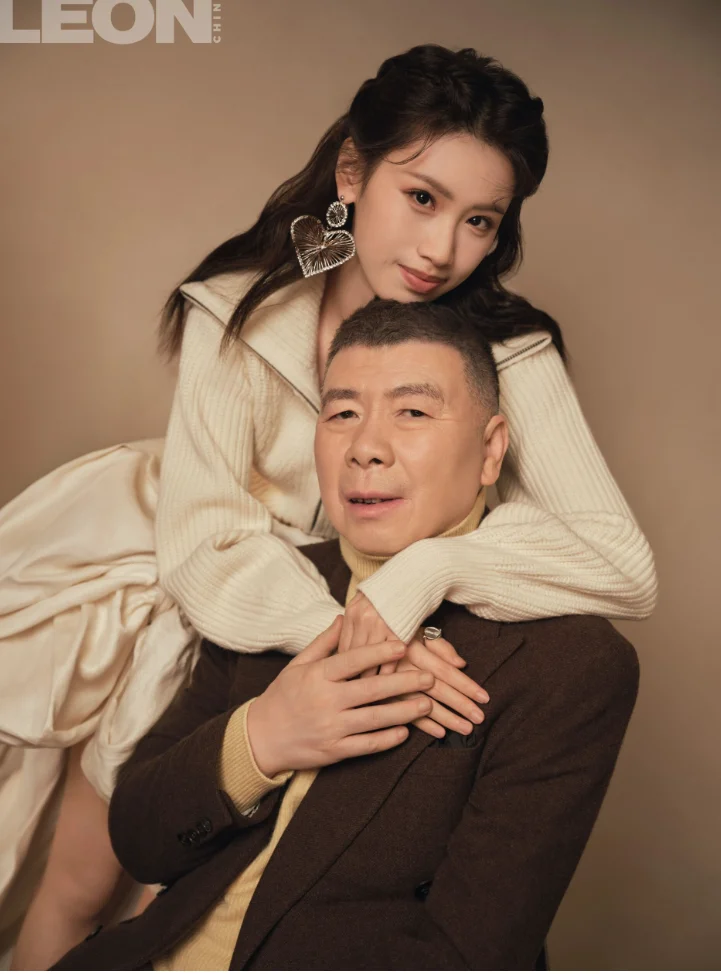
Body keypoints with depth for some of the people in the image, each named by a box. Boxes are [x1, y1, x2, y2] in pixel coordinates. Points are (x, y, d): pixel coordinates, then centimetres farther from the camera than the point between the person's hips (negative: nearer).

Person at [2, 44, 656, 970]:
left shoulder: (506, 353, -17)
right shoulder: (241, 307, -17)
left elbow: (626, 565, -23)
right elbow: (202, 535, -21)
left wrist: (434, 562, -37)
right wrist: (338, 639, -37)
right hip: (196, 597, 0)